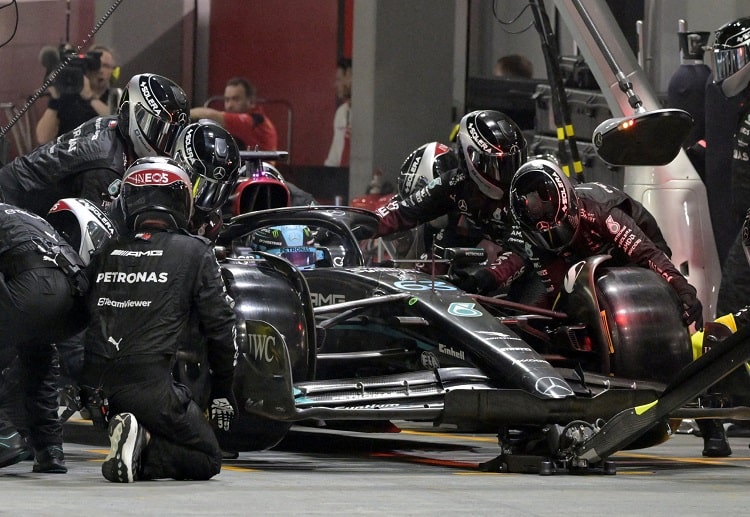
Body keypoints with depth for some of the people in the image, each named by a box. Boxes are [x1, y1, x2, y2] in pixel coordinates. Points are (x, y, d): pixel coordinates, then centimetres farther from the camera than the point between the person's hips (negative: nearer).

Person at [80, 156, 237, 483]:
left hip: (97, 383, 5)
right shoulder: (194, 252, 4)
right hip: (149, 382, -5)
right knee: (207, 459, 10)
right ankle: (143, 452, -16)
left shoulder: (106, 252, 14)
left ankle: (136, 446, -6)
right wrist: (222, 391, 15)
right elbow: (219, 324, 5)